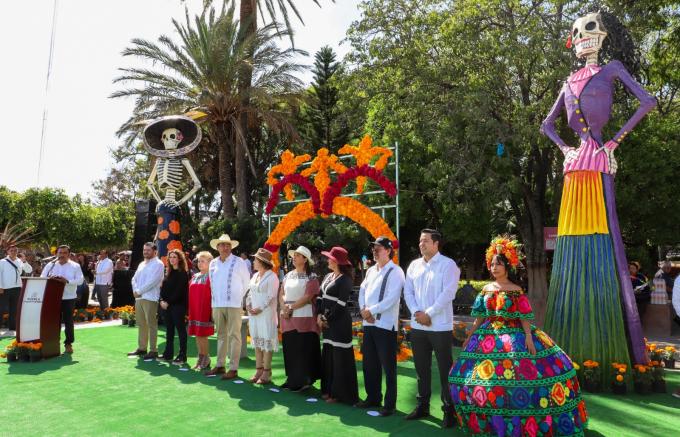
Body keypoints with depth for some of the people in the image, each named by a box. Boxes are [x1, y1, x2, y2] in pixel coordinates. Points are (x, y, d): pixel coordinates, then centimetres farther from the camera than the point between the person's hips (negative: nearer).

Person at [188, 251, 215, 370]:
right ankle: (201, 359, 20)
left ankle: (205, 360, 8)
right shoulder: (195, 277, 14)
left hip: (205, 310, -7)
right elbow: (191, 294, 15)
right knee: (197, 335, 10)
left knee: (202, 335, -5)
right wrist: (190, 311, 11)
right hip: (195, 310, 7)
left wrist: (213, 311, -15)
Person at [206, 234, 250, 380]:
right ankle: (219, 365, 23)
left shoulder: (238, 262, -4)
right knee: (221, 335, 14)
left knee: (234, 336, -3)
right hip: (217, 305, 5)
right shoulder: (213, 263, 10)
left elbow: (246, 282, 1)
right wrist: (213, 302, 15)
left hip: (234, 304, -5)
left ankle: (233, 368, 0)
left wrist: (240, 297, 3)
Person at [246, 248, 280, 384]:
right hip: (253, 313, 7)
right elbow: (250, 292, 17)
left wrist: (260, 309, -17)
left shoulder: (271, 277, -8)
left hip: (266, 313, -7)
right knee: (257, 342, 10)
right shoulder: (255, 276, 16)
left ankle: (266, 372, 2)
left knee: (266, 342, -4)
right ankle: (259, 369, 17)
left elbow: (271, 296, -14)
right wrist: (248, 304, 0)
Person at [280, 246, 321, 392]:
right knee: (290, 349, 10)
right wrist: (284, 307, -8)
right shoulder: (288, 275, 14)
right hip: (288, 318, 6)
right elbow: (281, 294, 10)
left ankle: (304, 380, 6)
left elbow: (308, 297, -14)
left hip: (304, 318, -6)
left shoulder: (311, 277, -5)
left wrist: (291, 307, -13)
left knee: (304, 350, -2)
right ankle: (292, 379, 20)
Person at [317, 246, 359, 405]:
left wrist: (328, 319, -12)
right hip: (327, 322, 9)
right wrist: (319, 315, 1)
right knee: (328, 355, 14)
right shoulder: (328, 276, 12)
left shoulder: (345, 279, -12)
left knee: (340, 357, -1)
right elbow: (321, 296, 13)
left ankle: (341, 393, 9)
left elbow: (341, 304, -17)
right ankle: (329, 390, 26)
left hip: (339, 322, -8)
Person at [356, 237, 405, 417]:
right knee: (369, 364, 16)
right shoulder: (371, 271, 15)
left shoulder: (395, 271, -9)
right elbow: (362, 291, 14)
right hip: (368, 323, 8)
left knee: (388, 366, 1)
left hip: (385, 325, -7)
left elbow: (391, 298, -18)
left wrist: (371, 310, -14)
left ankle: (390, 404, 12)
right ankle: (373, 397, 30)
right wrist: (363, 310, -4)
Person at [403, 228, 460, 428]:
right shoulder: (414, 265, 10)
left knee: (445, 370, 2)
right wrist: (416, 312, -8)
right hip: (417, 326, 6)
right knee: (421, 369, 14)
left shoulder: (448, 264, -6)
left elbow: (448, 294, -15)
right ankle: (423, 405, 27)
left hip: (440, 327, -5)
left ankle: (449, 410, 14)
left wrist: (429, 314, -15)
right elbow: (408, 292, 8)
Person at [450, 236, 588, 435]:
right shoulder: (486, 290, 7)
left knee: (516, 377, -9)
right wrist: (469, 336, 10)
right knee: (485, 376, 3)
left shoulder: (516, 290, -4)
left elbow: (524, 317, -7)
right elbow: (480, 317, 11)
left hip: (514, 337, -4)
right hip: (489, 337, 4)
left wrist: (528, 337, -19)